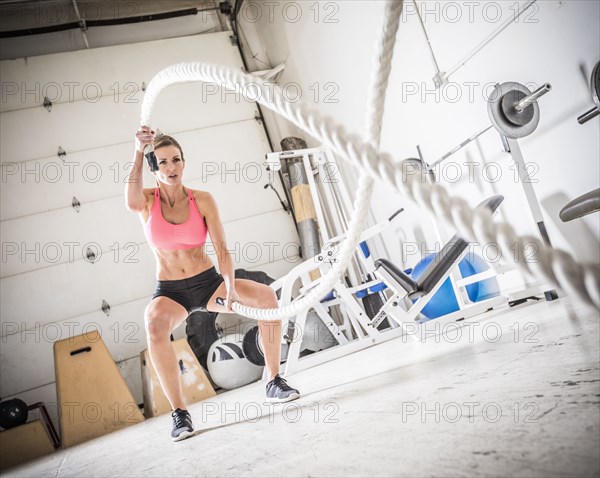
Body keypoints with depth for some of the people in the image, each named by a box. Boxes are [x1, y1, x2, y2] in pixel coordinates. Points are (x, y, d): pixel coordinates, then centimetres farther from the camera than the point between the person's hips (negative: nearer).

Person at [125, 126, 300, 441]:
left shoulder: (202, 200, -5)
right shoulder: (147, 201, -5)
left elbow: (221, 248, -12)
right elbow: (131, 202, -31)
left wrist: (230, 288, -27)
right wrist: (139, 153, -41)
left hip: (208, 282, 1)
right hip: (170, 290, -1)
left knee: (266, 295, -20)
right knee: (155, 326, -35)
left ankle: (274, 383, -6)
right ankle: (179, 413, -21)